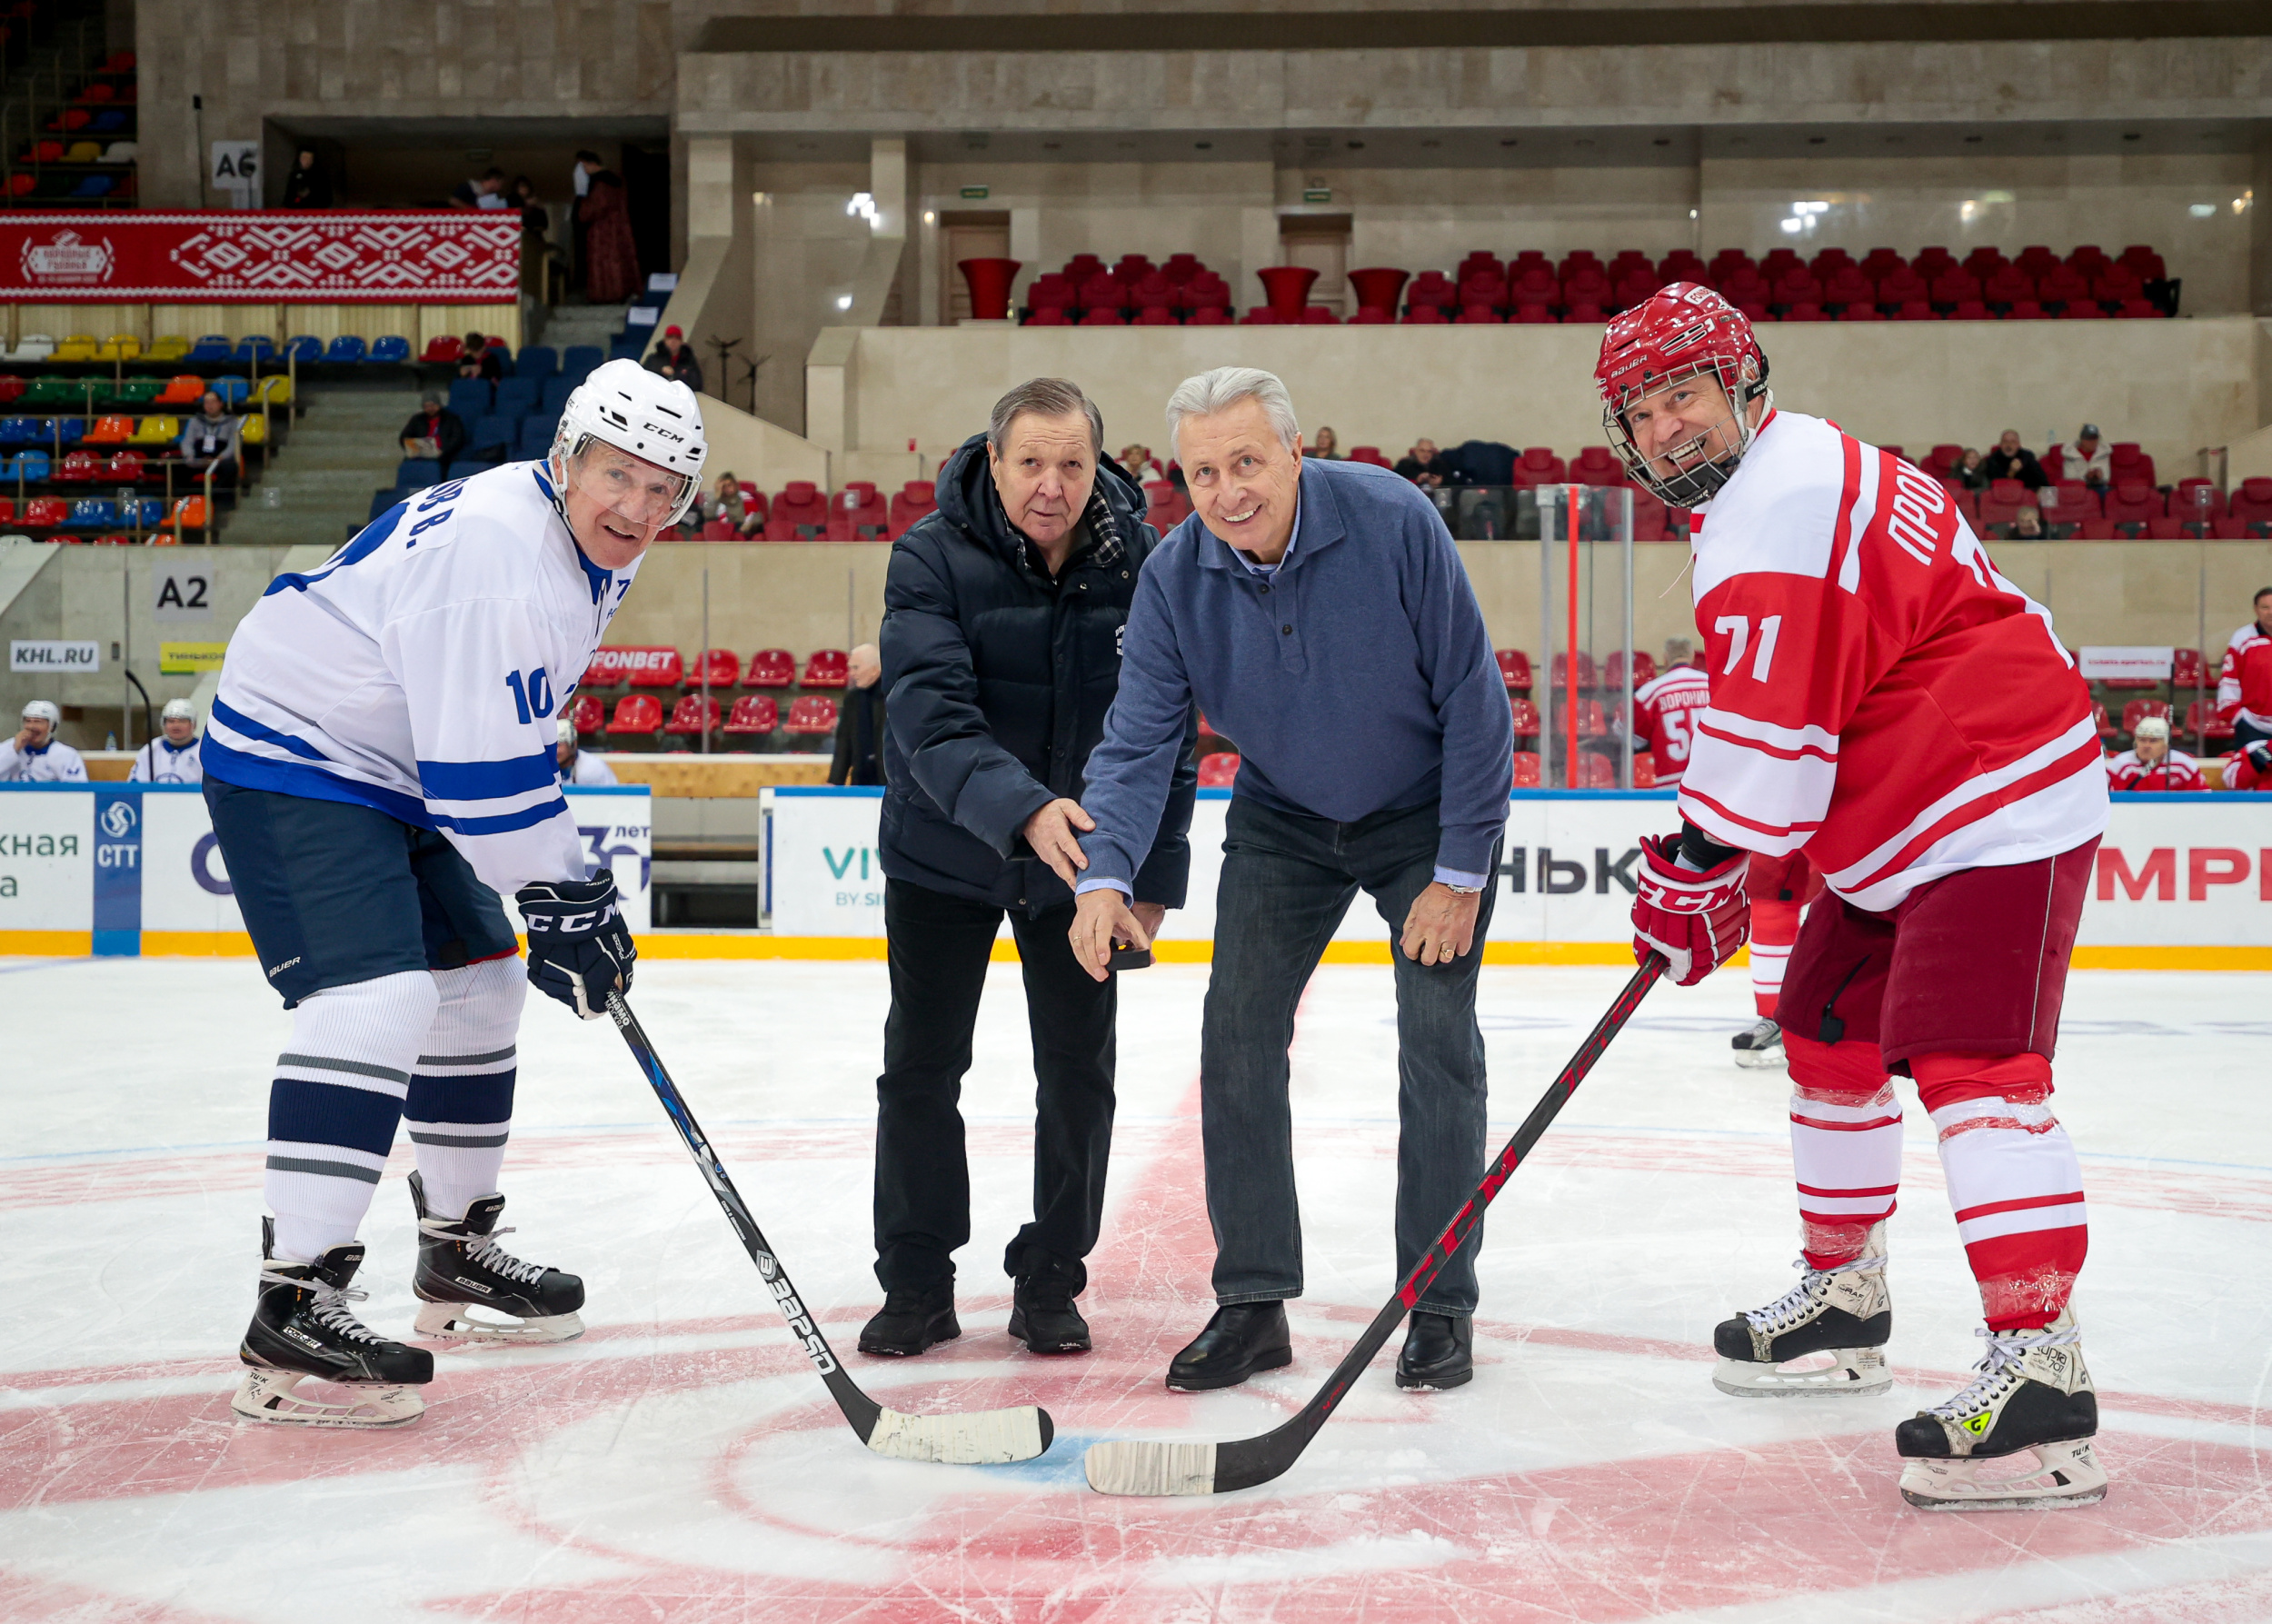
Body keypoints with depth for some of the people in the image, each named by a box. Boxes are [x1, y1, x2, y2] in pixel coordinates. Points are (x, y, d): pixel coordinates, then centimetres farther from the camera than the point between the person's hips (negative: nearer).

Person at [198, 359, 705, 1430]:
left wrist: (572, 885, 16)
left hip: (393, 771, 11)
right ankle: (293, 1305, -23)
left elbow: (514, 726, 19)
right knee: (377, 996, -23)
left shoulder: (592, 551, 5)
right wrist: (560, 902, -21)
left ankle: (457, 1254, 30)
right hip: (293, 758, -11)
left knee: (478, 986, 15)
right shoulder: (495, 546, -28)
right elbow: (479, 766, -29)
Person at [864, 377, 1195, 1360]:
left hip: (1085, 852, 2)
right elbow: (930, 713, -31)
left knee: (1079, 1071, 3)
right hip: (943, 851, -1)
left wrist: (1153, 873, -3)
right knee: (920, 1066, 2)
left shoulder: (1142, 565, -11)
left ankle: (1050, 1280, 18)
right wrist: (1022, 809, -46)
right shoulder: (932, 558, -19)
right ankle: (916, 1284, 16)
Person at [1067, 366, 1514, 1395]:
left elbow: (1473, 700, -21)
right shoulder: (1174, 577, -17)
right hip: (1284, 822, 3)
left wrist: (1459, 874, -18)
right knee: (1238, 1032, -4)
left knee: (1438, 1043, -8)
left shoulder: (1393, 521, -28)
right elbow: (1140, 742, -16)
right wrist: (1105, 876, -34)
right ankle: (1252, 1303, 6)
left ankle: (1440, 1307, 6)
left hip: (1428, 813, -3)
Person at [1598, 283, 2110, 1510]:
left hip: (1997, 805, -11)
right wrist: (1709, 852, 18)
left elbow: (1774, 721, -23)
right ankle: (1841, 1299, 31)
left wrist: (1696, 865, -15)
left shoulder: (1779, 502, -18)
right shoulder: (1786, 481, 17)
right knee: (1830, 1037, 17)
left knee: (1967, 1063, -20)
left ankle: (2040, 1374, -24)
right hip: (1901, 826, 11)